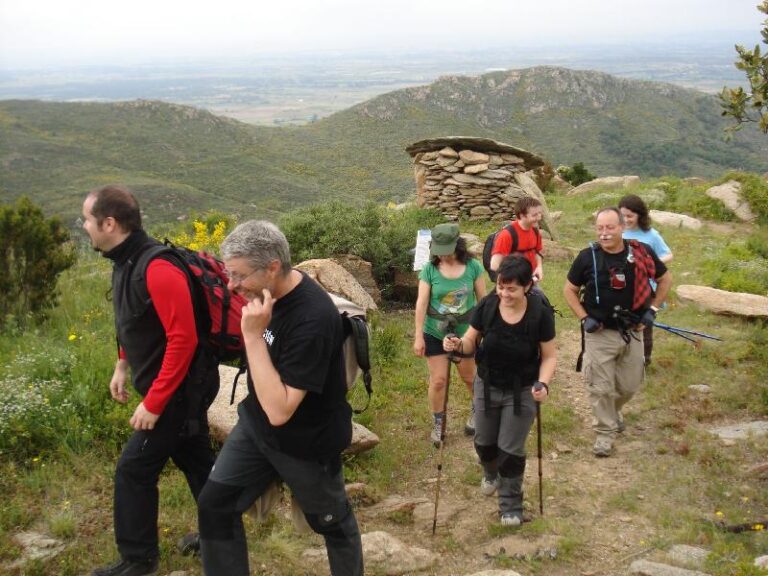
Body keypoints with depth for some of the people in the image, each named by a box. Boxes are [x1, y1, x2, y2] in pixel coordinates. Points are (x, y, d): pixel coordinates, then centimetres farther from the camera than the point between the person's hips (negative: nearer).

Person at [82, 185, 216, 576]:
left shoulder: (157, 269, -28)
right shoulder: (125, 260, 2)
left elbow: (183, 339, -29)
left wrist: (152, 403, -25)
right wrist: (122, 366, 18)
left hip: (178, 387, -9)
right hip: (176, 385, 9)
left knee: (134, 470, -1)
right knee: (194, 459, 20)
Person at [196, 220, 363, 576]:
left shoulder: (312, 318, -35)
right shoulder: (266, 289, -9)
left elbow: (279, 411, -37)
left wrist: (253, 335, -38)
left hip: (306, 443, -7)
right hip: (256, 424, 7)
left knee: (332, 522, 16)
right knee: (214, 506, 3)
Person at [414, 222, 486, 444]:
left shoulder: (473, 267, -11)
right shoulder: (429, 269, -13)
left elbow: (483, 299, -2)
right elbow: (421, 303, -11)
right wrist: (418, 336, -12)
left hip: (465, 333, 1)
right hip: (435, 334, 0)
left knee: (469, 377, 16)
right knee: (438, 380, 2)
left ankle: (477, 409, 42)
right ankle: (438, 423, 20)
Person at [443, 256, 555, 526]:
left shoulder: (540, 313, -21)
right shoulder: (487, 306, -17)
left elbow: (549, 356, -11)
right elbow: (471, 341, -5)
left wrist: (542, 384, -28)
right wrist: (458, 344, -28)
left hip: (522, 391, -3)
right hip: (487, 386, 3)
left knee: (511, 449, 2)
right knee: (484, 442, 19)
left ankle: (510, 506, 23)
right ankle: (491, 474, 53)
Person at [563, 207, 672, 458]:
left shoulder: (642, 253, -8)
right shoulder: (588, 257, -11)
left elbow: (665, 279, 9)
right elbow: (569, 290, 2)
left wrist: (652, 309, 0)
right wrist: (584, 318, -8)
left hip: (632, 332, 2)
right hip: (599, 333, -2)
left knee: (630, 385, 14)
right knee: (600, 387, 1)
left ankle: (613, 410, 44)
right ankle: (606, 431, 20)